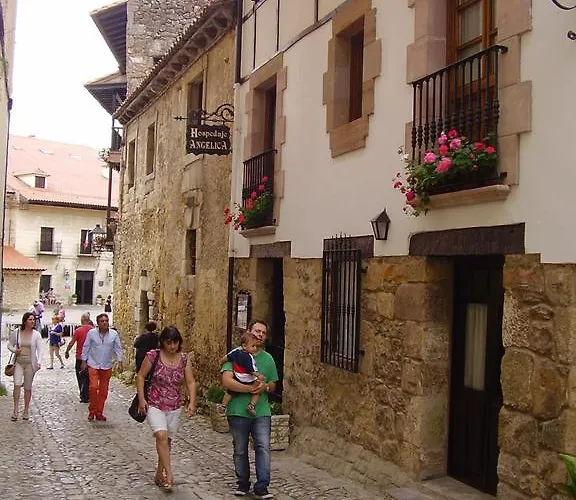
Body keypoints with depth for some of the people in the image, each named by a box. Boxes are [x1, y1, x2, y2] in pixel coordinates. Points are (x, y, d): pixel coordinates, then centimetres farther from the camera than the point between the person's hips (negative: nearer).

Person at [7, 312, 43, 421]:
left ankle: (26, 411, 18)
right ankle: (15, 410, -8)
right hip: (19, 362, 0)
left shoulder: (36, 334, -3)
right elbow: (10, 345, 11)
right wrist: (14, 350, -11)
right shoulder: (16, 332, -1)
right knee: (17, 384, -15)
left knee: (28, 387, 7)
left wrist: (38, 362, -18)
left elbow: (39, 349, -6)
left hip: (30, 363, 0)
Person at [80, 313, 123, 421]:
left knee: (103, 390, 6)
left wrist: (119, 362, -1)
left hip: (107, 366, 2)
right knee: (93, 387, -14)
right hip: (93, 365, -2)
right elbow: (86, 347, 4)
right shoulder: (91, 333, -5)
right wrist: (84, 361, 4)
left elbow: (118, 348, 6)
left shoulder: (114, 334, -1)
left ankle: (99, 412, 19)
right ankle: (92, 410, 4)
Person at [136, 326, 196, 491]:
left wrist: (192, 402, -12)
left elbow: (190, 382, 0)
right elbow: (140, 376, -3)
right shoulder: (153, 356, -10)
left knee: (167, 440, 10)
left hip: (174, 407, 4)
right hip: (154, 405, -3)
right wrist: (141, 399, -10)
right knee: (161, 435, -22)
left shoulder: (184, 359, -1)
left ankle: (159, 475, 27)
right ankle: (169, 474, -18)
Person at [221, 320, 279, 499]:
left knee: (263, 447, -9)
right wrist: (248, 388, -22)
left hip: (262, 411, 2)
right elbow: (227, 381, -15)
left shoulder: (268, 359, 11)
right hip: (238, 411, -2)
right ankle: (242, 484, 26)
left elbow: (273, 385, 17)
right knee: (240, 451, 10)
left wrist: (265, 387, -7)